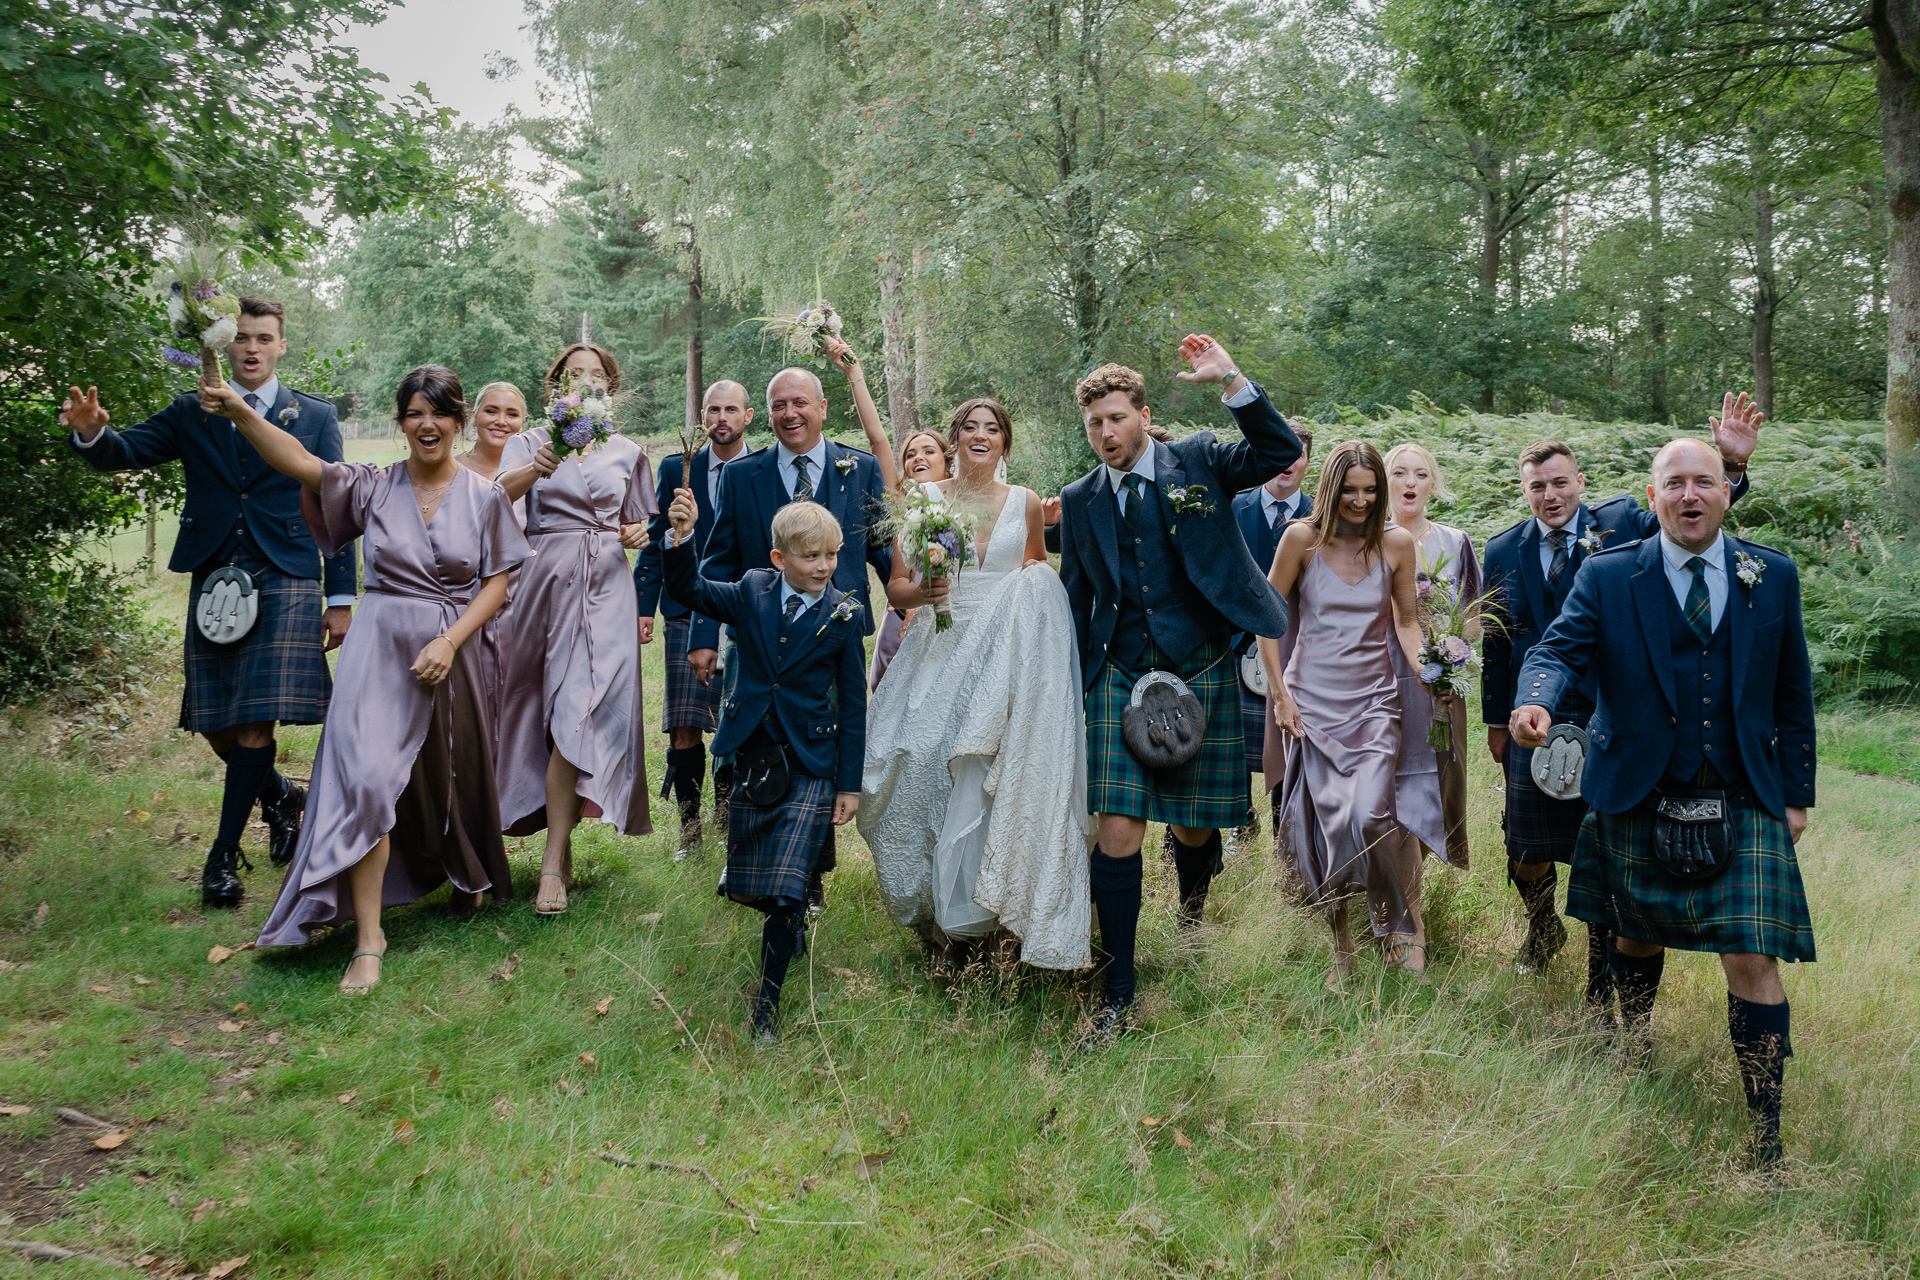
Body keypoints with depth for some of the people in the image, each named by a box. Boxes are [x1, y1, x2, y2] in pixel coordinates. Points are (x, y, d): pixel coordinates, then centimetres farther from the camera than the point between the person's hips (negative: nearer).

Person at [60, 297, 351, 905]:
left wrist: (341, 599, 2)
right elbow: (128, 451, 0)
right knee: (216, 725, 5)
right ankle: (279, 797, 32)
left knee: (255, 721, -9)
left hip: (286, 583, -3)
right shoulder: (191, 412, 12)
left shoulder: (315, 416, 7)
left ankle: (224, 854, 2)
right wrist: (91, 433, -25)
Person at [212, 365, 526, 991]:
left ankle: (470, 875, 47)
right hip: (379, 649, -1)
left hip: (450, 651, 1)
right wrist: (239, 411, -30)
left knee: (454, 776, 16)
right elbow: (298, 461, -14)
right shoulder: (374, 487, 0)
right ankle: (369, 939, -6)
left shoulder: (484, 496, 0)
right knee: (366, 778, -13)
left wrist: (449, 642, -13)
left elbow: (497, 583, -1)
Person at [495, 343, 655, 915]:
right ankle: (560, 849, 17)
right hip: (546, 582, 0)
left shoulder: (627, 453, 14)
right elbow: (496, 496, -14)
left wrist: (638, 535, 0)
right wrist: (536, 469, -34)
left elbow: (637, 525, 24)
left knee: (580, 712, -10)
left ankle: (554, 860, -10)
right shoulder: (531, 443, 7)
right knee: (561, 712, 3)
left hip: (606, 587, 1)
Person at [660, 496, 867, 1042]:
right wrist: (683, 537, -20)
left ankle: (768, 998, 7)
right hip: (752, 760, 3)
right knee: (743, 887, 13)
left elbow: (853, 706, -1)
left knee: (786, 890, -9)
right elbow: (688, 589, -2)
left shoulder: (843, 616, -5)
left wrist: (849, 785, -2)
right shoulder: (753, 593, 1)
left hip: (811, 767, -3)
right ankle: (792, 925, 45)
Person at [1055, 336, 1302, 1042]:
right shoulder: (1081, 499, 8)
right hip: (1121, 677, 1)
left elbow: (1282, 450, -10)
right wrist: (1074, 686, 11)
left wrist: (1230, 381, -18)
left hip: (1202, 672, -1)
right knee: (1117, 833, -8)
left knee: (1195, 828, 9)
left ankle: (1191, 921, 44)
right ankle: (1117, 993, 4)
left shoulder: (1197, 462, 3)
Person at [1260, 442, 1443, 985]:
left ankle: (1405, 922, 3)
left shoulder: (1396, 544, 3)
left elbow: (1406, 621, 13)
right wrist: (1280, 694, -1)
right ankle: (1341, 947, 15)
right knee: (1325, 824, -2)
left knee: (1372, 813, -20)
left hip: (1374, 700, 0)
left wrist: (1428, 676, -3)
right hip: (1311, 700, 0)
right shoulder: (1302, 538, -2)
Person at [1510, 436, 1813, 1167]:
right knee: (1637, 940, 18)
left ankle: (1766, 1137, 4)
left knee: (1752, 961, -7)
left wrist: (1796, 793, 8)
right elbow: (1559, 649, -15)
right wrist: (1535, 703, -38)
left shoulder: (1773, 577, 3)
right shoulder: (1607, 577, -3)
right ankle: (1634, 1059, 44)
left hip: (1743, 805, 0)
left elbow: (1791, 693, 9)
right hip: (1637, 803, 0)